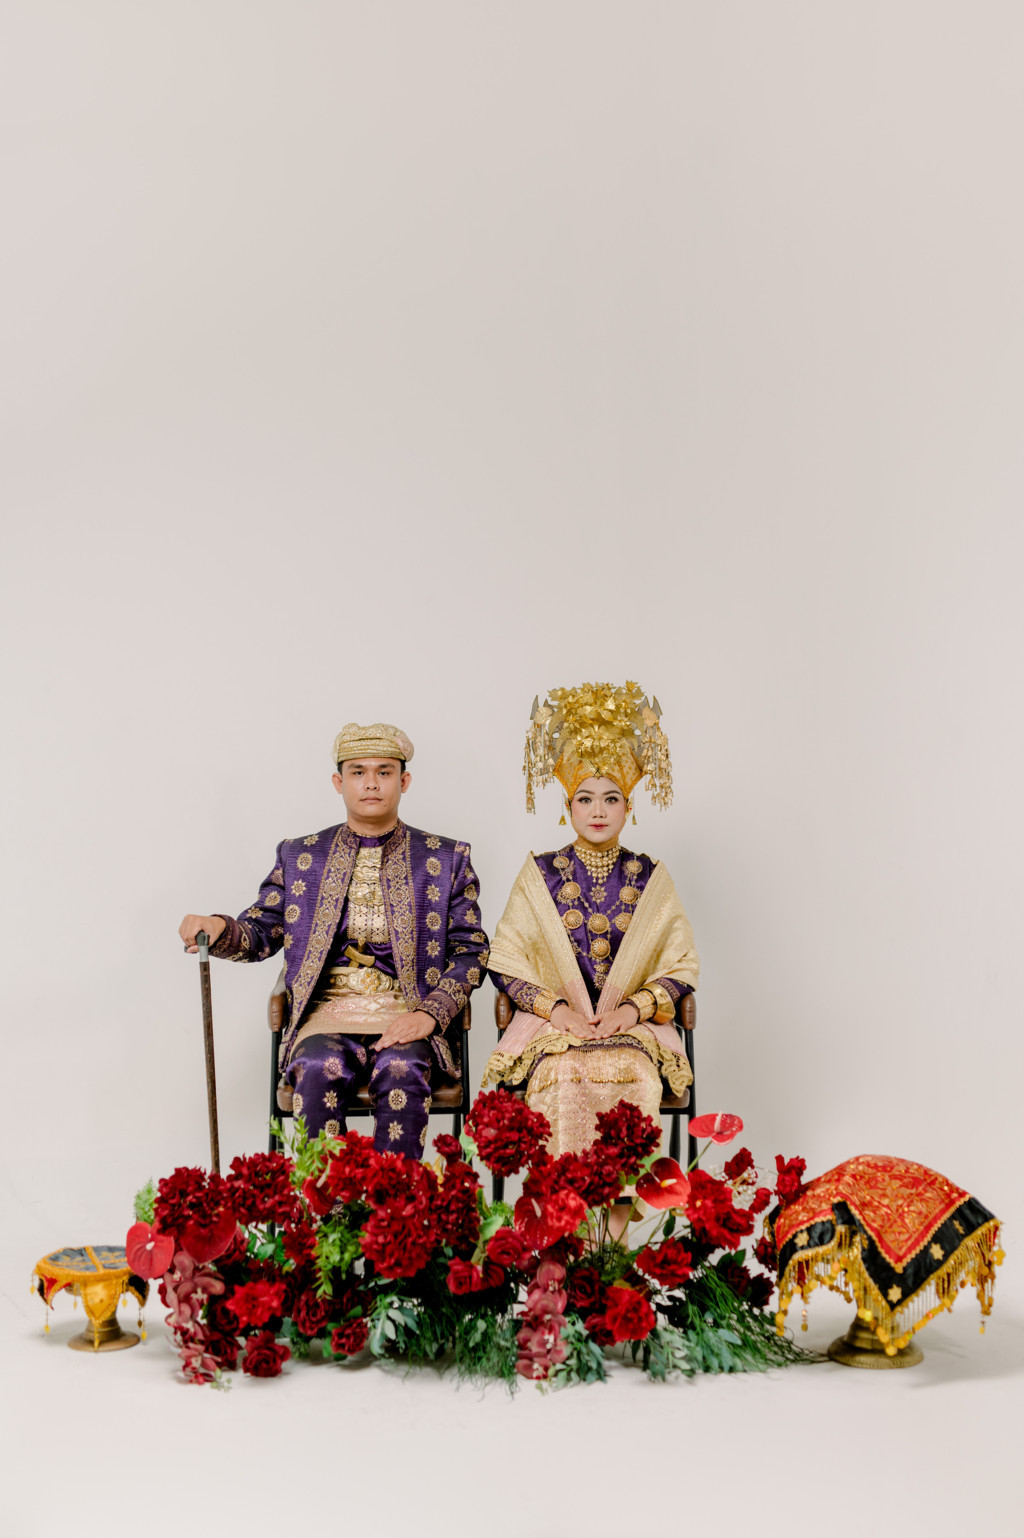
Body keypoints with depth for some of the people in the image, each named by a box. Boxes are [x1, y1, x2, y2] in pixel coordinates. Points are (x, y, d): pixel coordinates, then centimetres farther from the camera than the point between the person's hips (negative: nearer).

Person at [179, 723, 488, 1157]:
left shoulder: (446, 859, 10)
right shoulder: (299, 857, 15)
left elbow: (470, 951, 6)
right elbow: (261, 933, 13)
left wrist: (429, 1014, -11)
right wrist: (219, 928, -11)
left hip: (408, 1015, -1)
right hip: (328, 1014, 1)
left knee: (401, 1071, -34)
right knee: (319, 1070, -32)